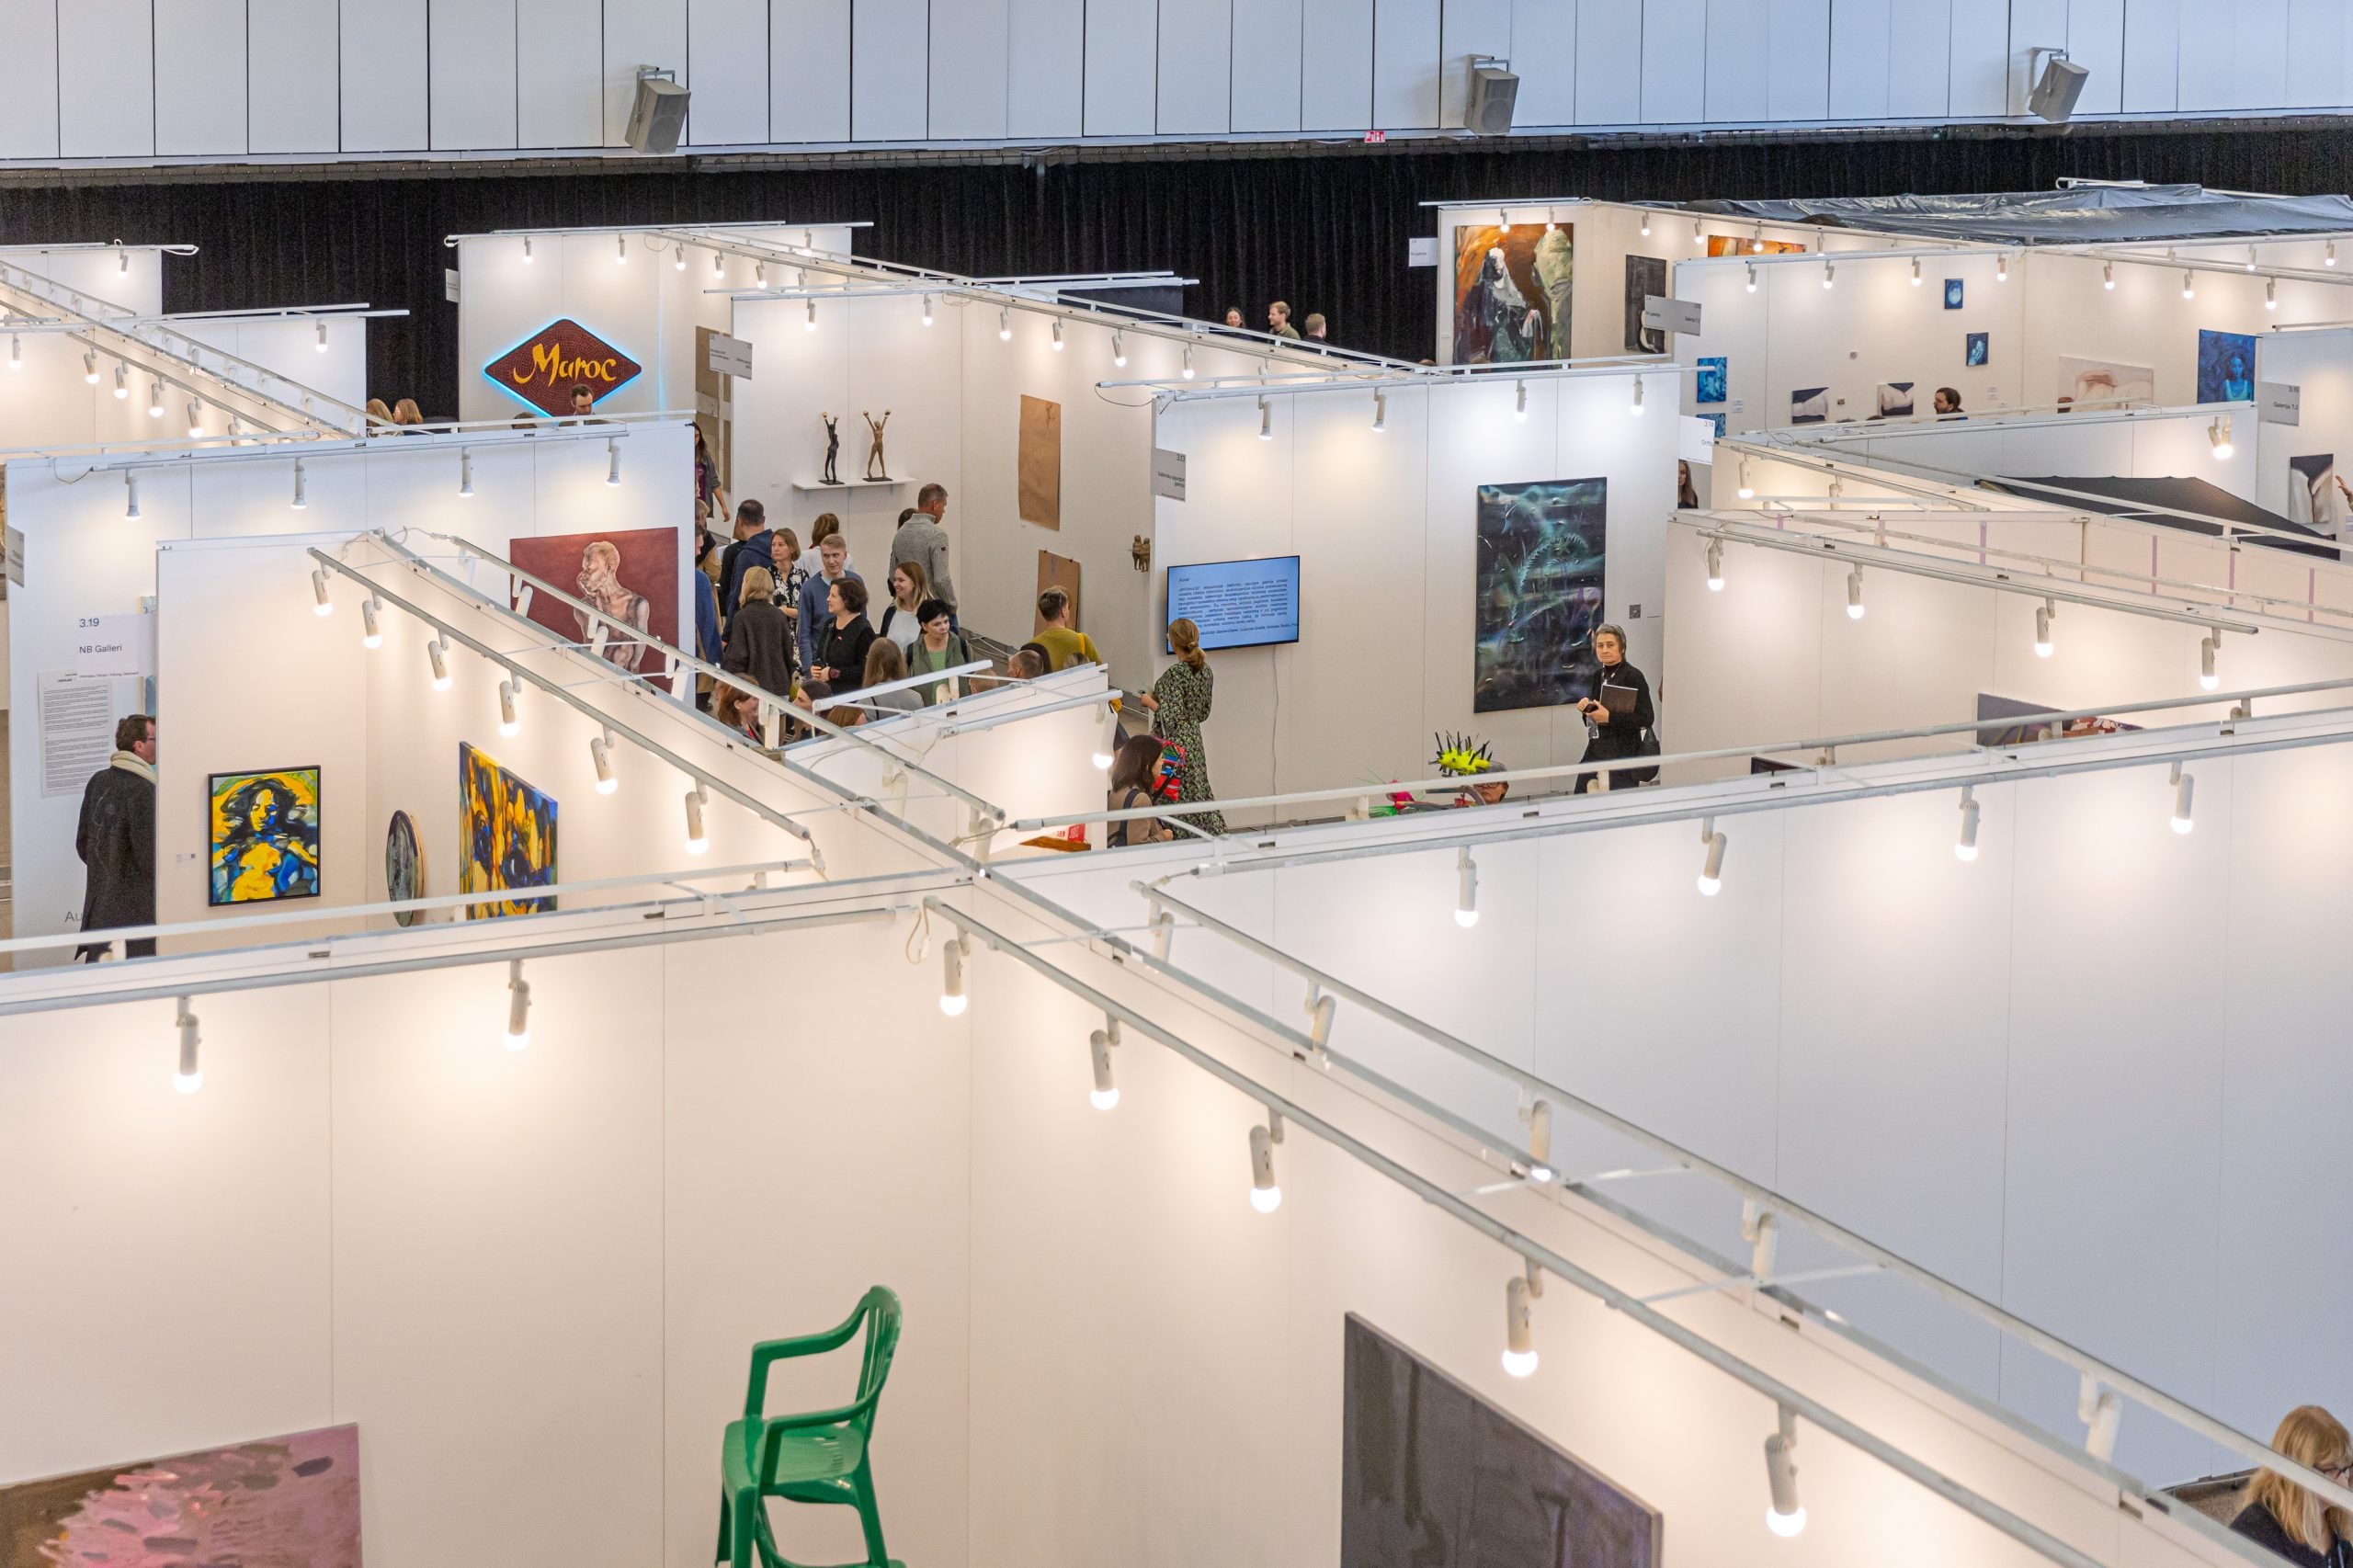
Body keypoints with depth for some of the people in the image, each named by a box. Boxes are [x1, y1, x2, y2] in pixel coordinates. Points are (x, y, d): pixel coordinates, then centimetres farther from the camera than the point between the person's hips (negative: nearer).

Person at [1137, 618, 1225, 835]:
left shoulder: (1174, 674, -19)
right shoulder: (1205, 670, 5)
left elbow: (1172, 718, -22)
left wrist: (1150, 702, -6)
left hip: (1174, 743, -8)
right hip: (1195, 741, 8)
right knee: (1199, 793, 13)